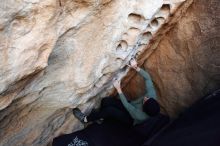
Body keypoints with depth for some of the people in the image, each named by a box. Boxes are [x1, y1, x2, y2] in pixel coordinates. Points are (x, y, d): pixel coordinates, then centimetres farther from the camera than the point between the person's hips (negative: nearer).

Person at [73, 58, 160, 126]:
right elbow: (147, 77, -25)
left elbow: (126, 105, -34)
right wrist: (136, 68, -38)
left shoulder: (140, 116, -39)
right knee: (106, 101, -17)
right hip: (131, 107, 6)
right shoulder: (152, 95, -28)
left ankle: (86, 119, -11)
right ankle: (101, 117, 12)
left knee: (109, 110, -31)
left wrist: (118, 89, -34)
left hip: (130, 119, -6)